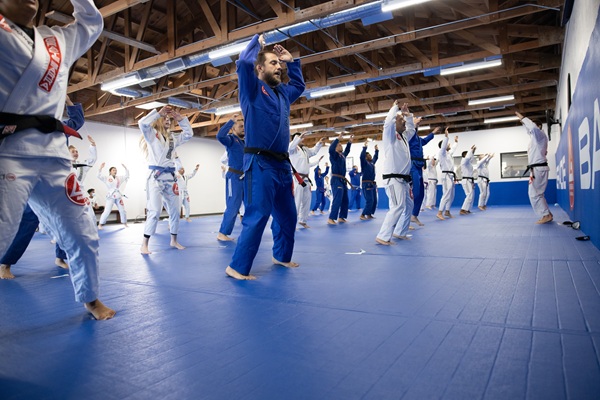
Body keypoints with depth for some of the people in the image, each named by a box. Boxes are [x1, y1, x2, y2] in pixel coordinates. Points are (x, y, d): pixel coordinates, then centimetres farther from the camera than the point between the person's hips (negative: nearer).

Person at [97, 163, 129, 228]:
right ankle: (100, 224, 0)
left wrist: (125, 167, 0)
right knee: (107, 211, -9)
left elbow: (127, 175, 11)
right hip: (110, 197, -4)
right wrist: (101, 168, -23)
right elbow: (99, 176, -14)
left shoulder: (119, 178, 9)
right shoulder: (106, 178, -2)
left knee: (122, 210, 11)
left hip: (118, 197, 5)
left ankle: (125, 224, 25)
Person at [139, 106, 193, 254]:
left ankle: (174, 240, 27)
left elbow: (189, 133, 18)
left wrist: (180, 118, 7)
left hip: (170, 177, 7)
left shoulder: (173, 137, 15)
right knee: (154, 211, -14)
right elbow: (143, 123, -20)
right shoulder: (152, 135, -2)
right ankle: (144, 245, -6)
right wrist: (159, 112, -12)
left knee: (175, 210, 11)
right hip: (156, 177, -6)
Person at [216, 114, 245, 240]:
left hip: (245, 177, 7)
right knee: (233, 206, -8)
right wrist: (231, 120, -21)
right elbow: (220, 136, -26)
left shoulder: (245, 142, 16)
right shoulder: (231, 139, -6)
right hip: (234, 177, -7)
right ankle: (222, 233, 1)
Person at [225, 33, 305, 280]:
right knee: (257, 216, -12)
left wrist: (292, 61, 27)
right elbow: (244, 62, -18)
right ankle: (237, 267, -3)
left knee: (287, 216, 15)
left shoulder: (282, 93, 19)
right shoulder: (252, 89, -2)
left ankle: (282, 256, 32)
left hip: (282, 165, 8)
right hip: (260, 164, -8)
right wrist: (257, 41, 1)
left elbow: (299, 85, 39)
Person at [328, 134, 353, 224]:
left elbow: (347, 151, 35)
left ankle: (341, 217, 18)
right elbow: (331, 149, -27)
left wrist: (350, 142, 27)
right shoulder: (334, 155, -7)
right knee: (337, 200, -16)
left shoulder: (342, 155, 15)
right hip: (336, 180, -9)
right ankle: (331, 219, -15)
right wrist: (337, 138, -22)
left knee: (345, 200, 11)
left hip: (342, 180, 9)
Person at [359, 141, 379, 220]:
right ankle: (363, 215, -10)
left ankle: (369, 214, 15)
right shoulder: (364, 163, -6)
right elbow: (362, 156, -22)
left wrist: (376, 150, 28)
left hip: (372, 184, 8)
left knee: (374, 201, 7)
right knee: (369, 200, -15)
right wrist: (365, 147, -21)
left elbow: (376, 157, 33)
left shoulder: (372, 162, 15)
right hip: (366, 184, -8)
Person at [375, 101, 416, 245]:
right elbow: (389, 122, -21)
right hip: (394, 178, -10)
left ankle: (400, 232, 28)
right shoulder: (390, 137, -5)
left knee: (408, 206, 16)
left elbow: (411, 129, 37)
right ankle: (383, 236, -16)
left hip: (403, 178, 10)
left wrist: (407, 113, 26)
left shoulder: (403, 137, 20)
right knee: (398, 207, -18)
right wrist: (395, 107, -5)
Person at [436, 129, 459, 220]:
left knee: (451, 195, 12)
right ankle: (439, 213, -19)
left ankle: (447, 211, 20)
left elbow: (453, 149, 39)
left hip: (450, 176, 10)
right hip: (446, 176, -10)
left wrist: (456, 141, 48)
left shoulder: (448, 153, 19)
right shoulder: (442, 153, -8)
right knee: (446, 195, -16)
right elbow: (443, 146, -26)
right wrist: (446, 135, -30)